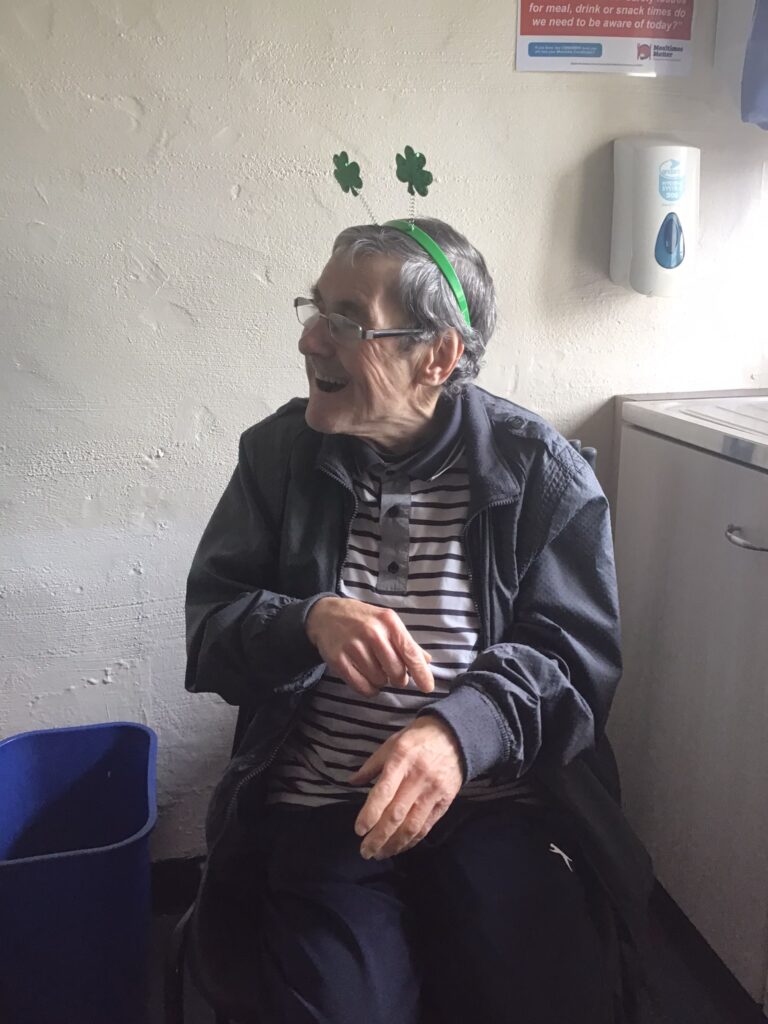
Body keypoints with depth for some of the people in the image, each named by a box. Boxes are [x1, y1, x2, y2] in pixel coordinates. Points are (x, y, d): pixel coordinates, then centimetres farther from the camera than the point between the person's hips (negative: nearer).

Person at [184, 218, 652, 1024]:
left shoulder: (542, 472, -3)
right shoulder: (278, 453, 3)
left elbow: (577, 653, -5)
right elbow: (209, 625, 1)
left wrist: (462, 728, -24)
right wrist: (310, 623, -21)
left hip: (496, 805, 0)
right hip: (315, 810, 1)